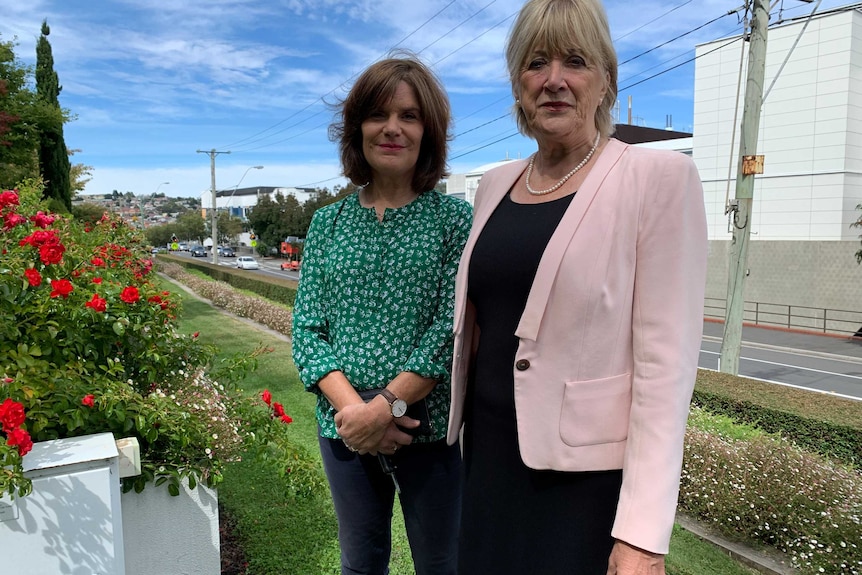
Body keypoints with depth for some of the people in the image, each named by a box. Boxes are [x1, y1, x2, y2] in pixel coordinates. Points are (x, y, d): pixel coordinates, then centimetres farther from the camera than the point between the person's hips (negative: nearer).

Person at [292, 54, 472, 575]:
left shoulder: (455, 218, -3)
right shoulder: (328, 223, 5)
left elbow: (452, 328, -12)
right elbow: (307, 329, 0)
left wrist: (387, 405, -19)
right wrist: (351, 406, -14)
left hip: (432, 429, -2)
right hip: (345, 429, 3)